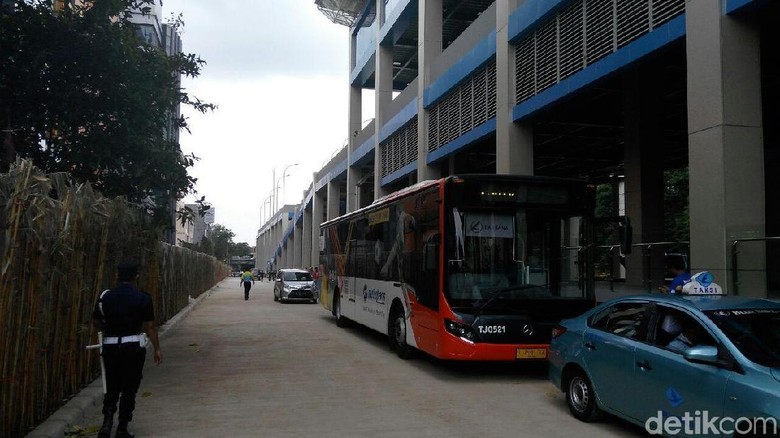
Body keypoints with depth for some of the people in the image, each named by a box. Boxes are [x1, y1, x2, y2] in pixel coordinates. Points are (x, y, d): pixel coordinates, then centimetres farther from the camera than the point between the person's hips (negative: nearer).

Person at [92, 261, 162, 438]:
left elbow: (96, 322, 8)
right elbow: (150, 326, -7)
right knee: (129, 389, 8)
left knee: (111, 388, 17)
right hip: (133, 347, -2)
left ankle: (107, 423, 1)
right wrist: (157, 348, 2)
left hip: (110, 347, 3)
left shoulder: (105, 296, 0)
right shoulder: (143, 298, -8)